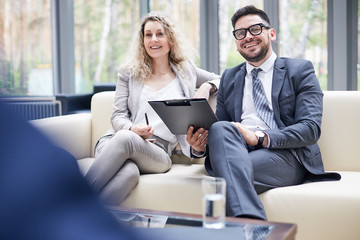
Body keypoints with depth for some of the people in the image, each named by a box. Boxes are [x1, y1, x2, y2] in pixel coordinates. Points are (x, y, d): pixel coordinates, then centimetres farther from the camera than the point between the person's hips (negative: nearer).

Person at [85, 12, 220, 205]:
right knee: (129, 171, -39)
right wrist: (132, 129, -12)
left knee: (124, 138, -39)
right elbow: (118, 115, 11)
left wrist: (207, 87, 6)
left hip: (157, 152, -1)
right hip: (114, 142, 1)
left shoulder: (186, 71, 20)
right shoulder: (128, 72, 19)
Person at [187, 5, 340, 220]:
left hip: (287, 154, -4)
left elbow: (311, 129, -2)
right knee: (220, 128, -34)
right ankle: (252, 222, -44)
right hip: (236, 152, 4)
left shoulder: (300, 71, 11)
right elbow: (220, 126, 20)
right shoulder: (229, 78, 26)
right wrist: (202, 145, -6)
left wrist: (259, 137, -18)